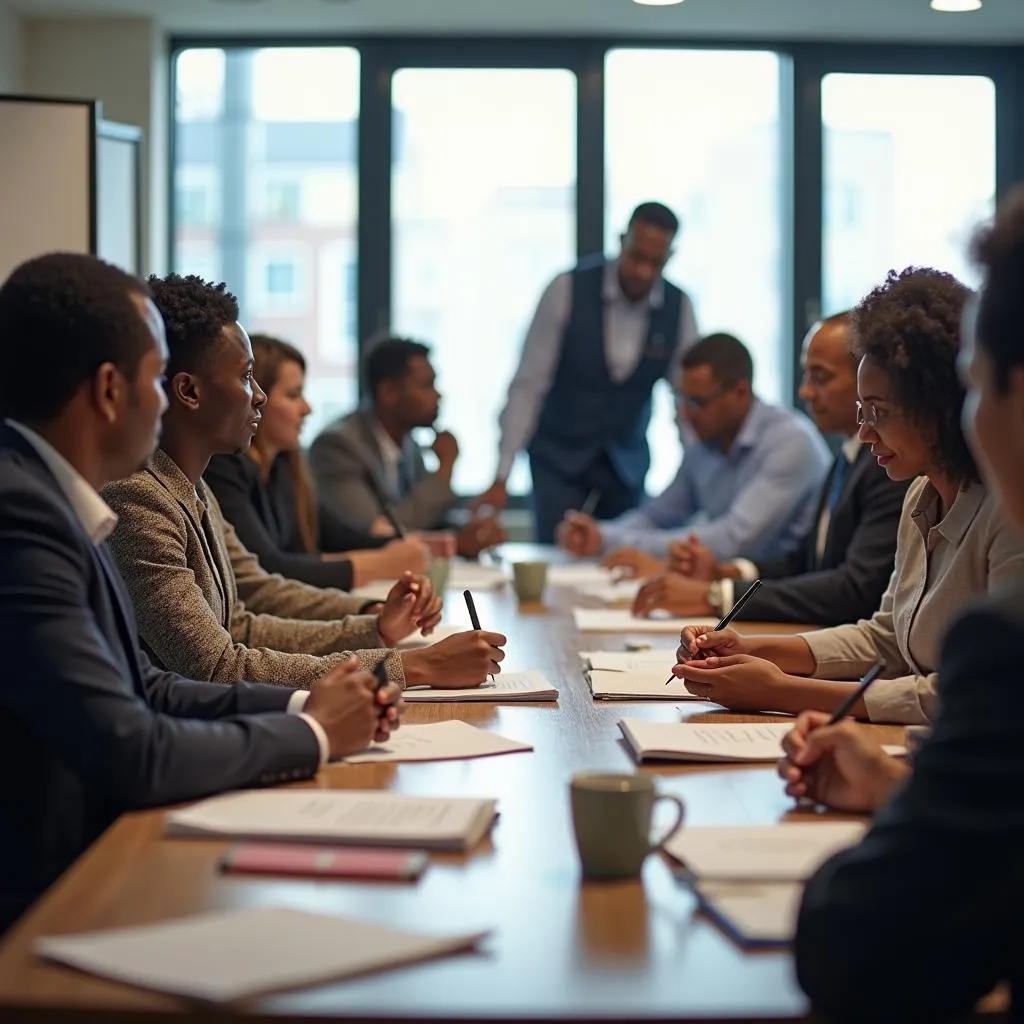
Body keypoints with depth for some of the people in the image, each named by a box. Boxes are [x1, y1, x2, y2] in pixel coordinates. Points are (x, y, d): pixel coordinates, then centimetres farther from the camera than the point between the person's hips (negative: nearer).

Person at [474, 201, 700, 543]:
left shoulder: (679, 308, -12)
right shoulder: (567, 290, -21)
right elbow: (527, 385, -19)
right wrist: (501, 478, -22)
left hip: (626, 459, 2)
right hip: (558, 452, -2)